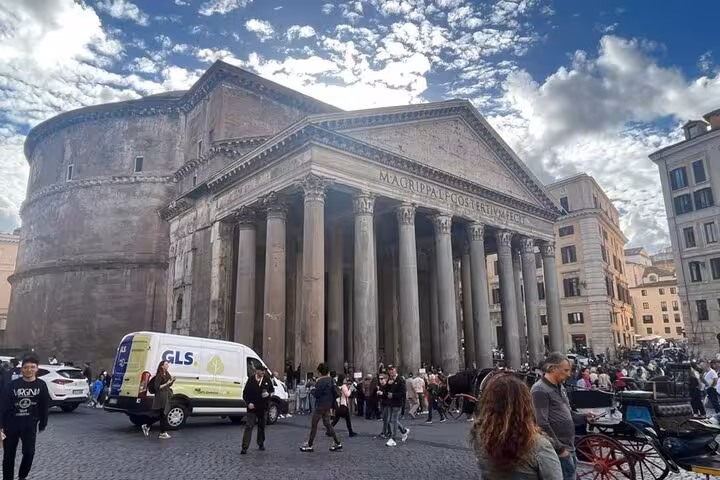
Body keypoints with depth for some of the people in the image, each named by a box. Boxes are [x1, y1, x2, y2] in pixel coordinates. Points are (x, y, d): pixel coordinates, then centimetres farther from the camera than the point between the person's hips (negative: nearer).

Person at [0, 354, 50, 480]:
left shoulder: (41, 385, -4)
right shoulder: (13, 384, -7)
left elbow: (44, 406, 3)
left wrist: (42, 424, 5)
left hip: (30, 425, 0)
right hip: (11, 424, 0)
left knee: (29, 452, -7)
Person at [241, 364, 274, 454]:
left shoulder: (267, 379, 1)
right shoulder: (251, 380, -6)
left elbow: (272, 390, 12)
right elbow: (245, 393, -2)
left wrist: (268, 394, -10)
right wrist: (248, 403, -15)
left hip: (263, 408, 3)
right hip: (252, 407, -3)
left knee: (261, 426, 15)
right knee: (249, 427, -8)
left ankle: (261, 444, 30)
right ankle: (244, 447, -6)